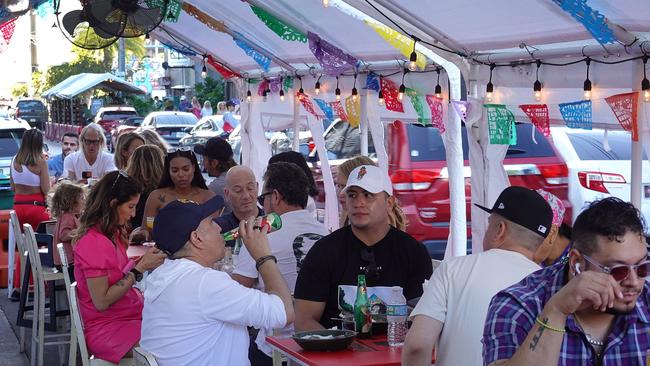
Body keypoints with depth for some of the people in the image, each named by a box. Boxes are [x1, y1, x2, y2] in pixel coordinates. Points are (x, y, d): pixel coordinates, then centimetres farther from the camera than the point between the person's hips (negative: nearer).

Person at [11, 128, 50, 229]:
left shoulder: (14, 160, 2)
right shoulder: (41, 162, -13)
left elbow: (13, 188, 9)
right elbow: (45, 190, -9)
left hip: (18, 206, 5)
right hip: (36, 206, -5)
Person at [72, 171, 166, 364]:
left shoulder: (111, 235, 11)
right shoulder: (94, 242, -18)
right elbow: (101, 301, -19)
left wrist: (144, 263, -1)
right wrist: (140, 268, -18)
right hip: (107, 330, -9)